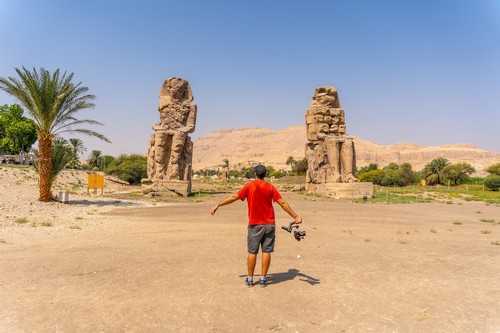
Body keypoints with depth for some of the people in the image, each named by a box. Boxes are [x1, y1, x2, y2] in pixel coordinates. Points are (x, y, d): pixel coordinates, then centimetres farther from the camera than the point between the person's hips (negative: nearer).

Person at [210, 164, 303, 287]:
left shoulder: (249, 186, -4)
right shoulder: (270, 187, -1)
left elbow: (234, 197, -7)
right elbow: (283, 203, -4)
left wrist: (217, 205, 1)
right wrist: (296, 216, 1)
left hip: (254, 224, -1)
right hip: (269, 224, 1)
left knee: (252, 252, 7)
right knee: (266, 251, 7)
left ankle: (250, 279, 14)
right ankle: (263, 278, 12)